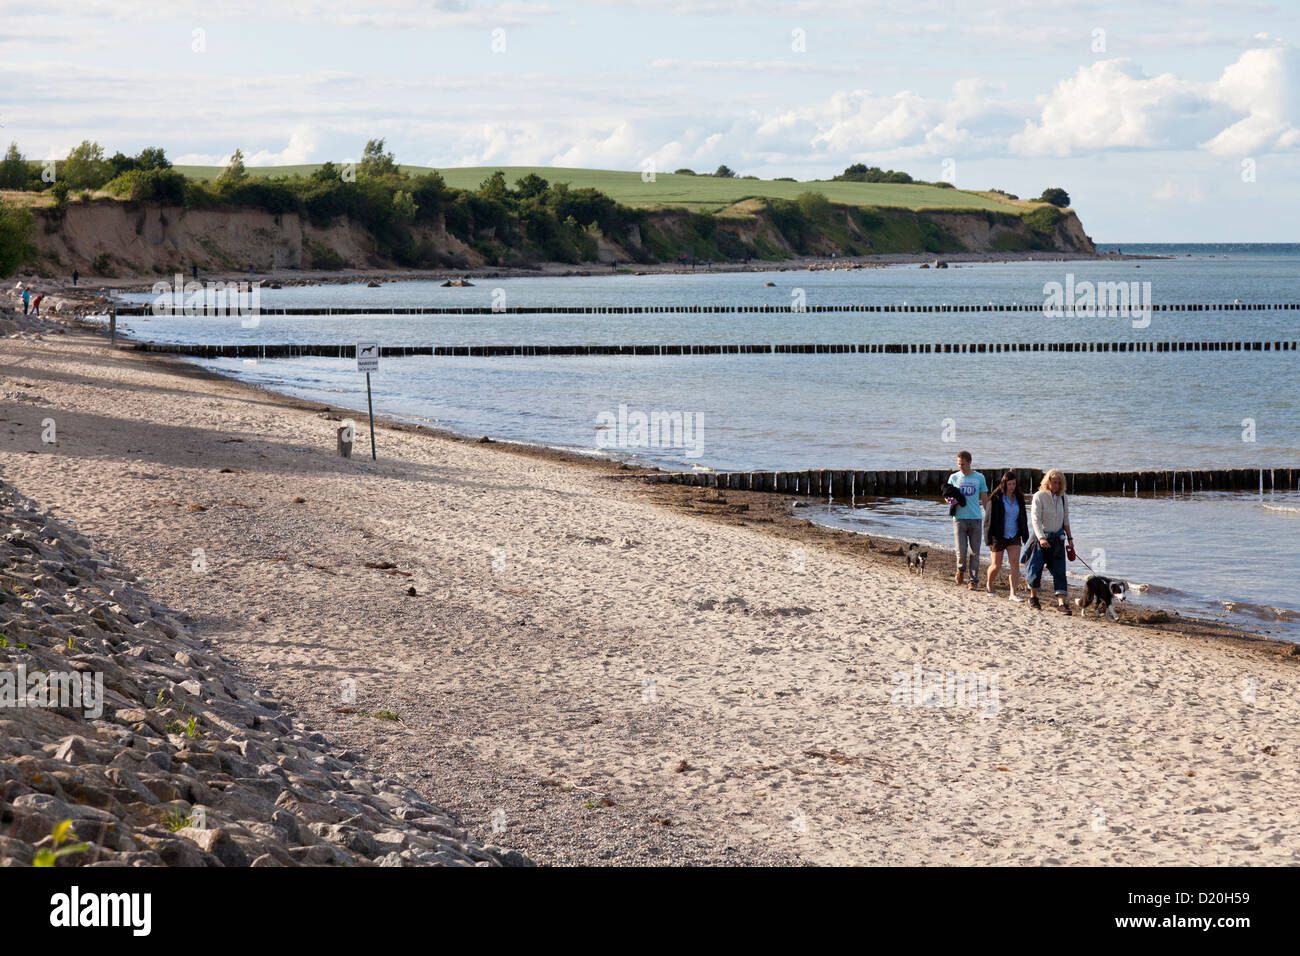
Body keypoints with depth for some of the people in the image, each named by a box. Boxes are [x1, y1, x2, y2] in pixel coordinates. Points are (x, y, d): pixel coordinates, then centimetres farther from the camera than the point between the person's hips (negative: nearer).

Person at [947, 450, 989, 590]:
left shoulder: (979, 478, 6)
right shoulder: (954, 477, 7)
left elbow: (984, 499, 11)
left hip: (976, 518, 0)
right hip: (959, 519, 0)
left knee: (974, 552, 1)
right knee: (961, 551, -8)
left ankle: (973, 580, 8)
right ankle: (961, 569, 21)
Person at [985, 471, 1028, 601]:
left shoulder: (1019, 499, 6)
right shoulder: (996, 499, -8)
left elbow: (1023, 519, 14)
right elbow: (990, 519, -7)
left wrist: (1025, 537, 11)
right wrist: (989, 540, -12)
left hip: (1014, 536, 3)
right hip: (998, 536, -3)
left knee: (1015, 562, -11)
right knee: (996, 566, 2)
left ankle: (1013, 593, -13)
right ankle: (989, 584, 33)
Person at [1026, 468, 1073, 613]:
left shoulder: (1062, 498, 8)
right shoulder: (1039, 496, -9)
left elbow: (1066, 519, 18)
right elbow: (1035, 519, -15)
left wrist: (1069, 537, 16)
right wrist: (1041, 538, -25)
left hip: (1057, 538, 4)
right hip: (1041, 537, -4)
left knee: (1059, 570, -4)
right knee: (1037, 567, 3)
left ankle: (1061, 602, -9)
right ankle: (1033, 597, 23)